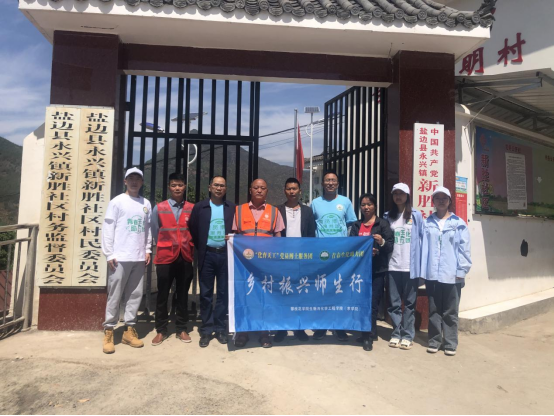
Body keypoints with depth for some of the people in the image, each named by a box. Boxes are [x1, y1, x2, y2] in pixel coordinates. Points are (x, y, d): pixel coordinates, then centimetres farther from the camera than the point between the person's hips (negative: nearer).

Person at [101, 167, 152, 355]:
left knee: (135, 294, 8)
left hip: (139, 258, 4)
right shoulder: (117, 202, -1)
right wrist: (109, 254, -9)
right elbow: (108, 228, -4)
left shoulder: (146, 204, 13)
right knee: (115, 295, 0)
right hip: (120, 257, -4)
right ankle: (108, 332, 10)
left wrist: (148, 250, 7)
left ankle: (129, 330, 17)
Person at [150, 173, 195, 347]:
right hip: (165, 257, -1)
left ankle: (182, 329, 21)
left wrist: (190, 250, 6)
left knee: (183, 295, 9)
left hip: (185, 258, 1)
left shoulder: (192, 209, 0)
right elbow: (155, 232, 7)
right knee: (163, 295, 6)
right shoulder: (159, 208, -1)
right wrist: (164, 248, 9)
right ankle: (161, 330, 18)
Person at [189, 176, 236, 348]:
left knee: (224, 293, 6)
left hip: (225, 255, 0)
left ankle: (221, 329, 18)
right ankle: (206, 330, 16)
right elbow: (193, 230, 7)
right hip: (207, 255, 0)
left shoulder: (232, 208, 5)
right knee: (206, 294, 5)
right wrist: (200, 249, 4)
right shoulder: (200, 207, 4)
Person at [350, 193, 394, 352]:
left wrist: (382, 242, -25)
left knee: (372, 304, -6)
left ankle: (368, 336, 3)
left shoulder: (383, 223, 1)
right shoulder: (356, 226, 13)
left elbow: (391, 246, -4)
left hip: (378, 269, -4)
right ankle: (371, 332, 23)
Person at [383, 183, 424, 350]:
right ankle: (396, 334, 18)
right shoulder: (388, 216, 9)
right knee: (394, 303, 6)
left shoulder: (416, 215, 3)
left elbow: (423, 239, 2)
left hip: (411, 266, -2)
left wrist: (422, 263, -4)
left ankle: (407, 336, 15)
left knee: (409, 302, 6)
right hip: (393, 266, 2)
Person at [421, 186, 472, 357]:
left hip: (452, 275, -2)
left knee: (450, 311, 7)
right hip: (432, 274, 2)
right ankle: (434, 341, 22)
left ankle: (450, 343, 19)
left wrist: (462, 271, -7)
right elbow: (424, 247, 5)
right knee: (434, 310, 11)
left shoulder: (459, 223, 1)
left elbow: (464, 248, -2)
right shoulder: (427, 223, 8)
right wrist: (423, 270, 0)